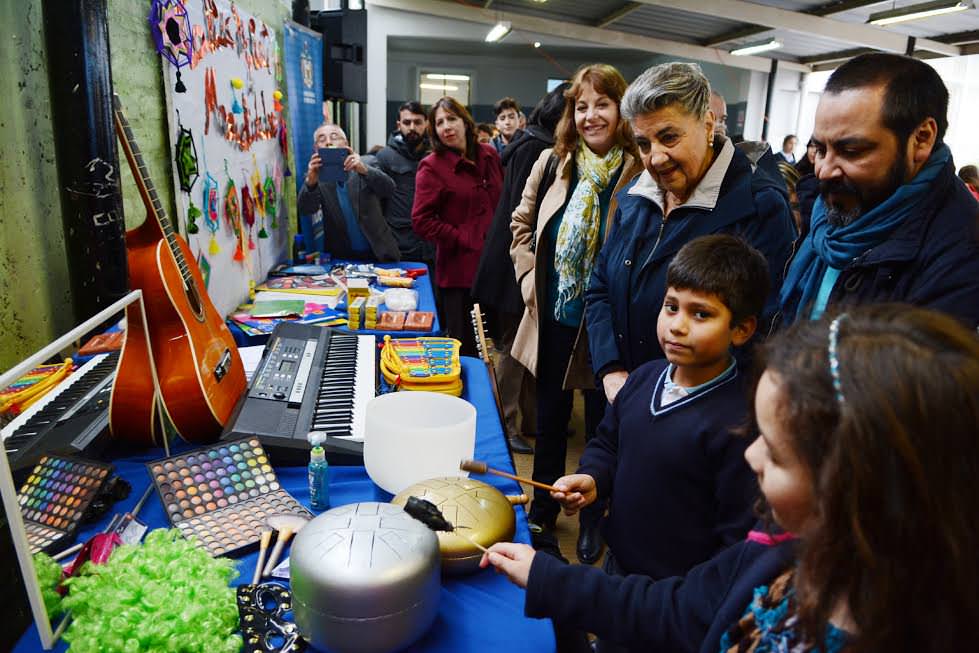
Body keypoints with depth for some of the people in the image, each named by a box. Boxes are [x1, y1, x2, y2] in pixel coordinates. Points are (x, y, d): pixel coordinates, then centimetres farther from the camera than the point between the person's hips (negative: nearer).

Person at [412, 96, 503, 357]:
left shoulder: (489, 155, 9)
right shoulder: (432, 167, -7)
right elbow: (421, 221, -12)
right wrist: (464, 239, -14)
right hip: (459, 268, -5)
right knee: (464, 346, 5)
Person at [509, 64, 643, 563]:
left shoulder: (641, 174, -13)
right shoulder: (553, 163, 1)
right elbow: (522, 224, 12)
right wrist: (529, 277, 2)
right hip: (552, 319, 4)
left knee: (600, 423, 13)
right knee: (550, 415, 19)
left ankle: (593, 519, 35)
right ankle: (543, 507, 40)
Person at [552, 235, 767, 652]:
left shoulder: (739, 422, -27)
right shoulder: (645, 378, -7)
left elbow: (740, 539, -22)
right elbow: (607, 443, 10)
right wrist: (591, 479, -9)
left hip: (679, 601, -6)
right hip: (617, 569, 6)